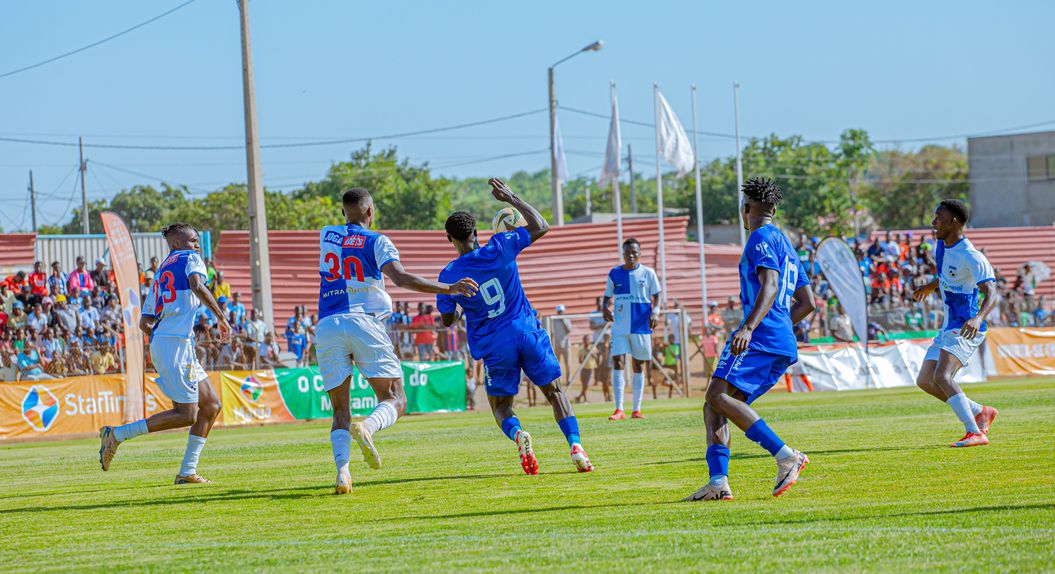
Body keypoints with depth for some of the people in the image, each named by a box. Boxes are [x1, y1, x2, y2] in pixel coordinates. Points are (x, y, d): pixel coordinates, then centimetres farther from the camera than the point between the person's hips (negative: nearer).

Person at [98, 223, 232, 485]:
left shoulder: (160, 273, 25)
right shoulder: (190, 258, 3)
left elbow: (145, 323, 21)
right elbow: (197, 285, -20)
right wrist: (220, 316, -14)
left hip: (159, 341, 9)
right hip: (175, 343, -9)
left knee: (211, 406, 10)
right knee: (186, 415, -10)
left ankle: (187, 471, 6)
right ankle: (117, 434, -11)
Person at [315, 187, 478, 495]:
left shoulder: (326, 235, 18)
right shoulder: (377, 241, 4)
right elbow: (400, 278, -11)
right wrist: (448, 288, -12)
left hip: (327, 327, 4)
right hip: (363, 322, -4)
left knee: (340, 410, 7)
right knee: (395, 400, 1)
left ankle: (342, 469, -18)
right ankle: (366, 428, -33)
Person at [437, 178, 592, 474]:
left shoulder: (449, 275, -6)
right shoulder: (500, 248, -5)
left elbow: (447, 319, 6)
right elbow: (541, 227, 9)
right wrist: (512, 199, 14)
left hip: (495, 347, -1)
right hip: (528, 333, 1)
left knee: (501, 406, 13)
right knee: (554, 392, 13)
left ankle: (517, 433, -23)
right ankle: (575, 443, -9)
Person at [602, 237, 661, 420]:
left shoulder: (647, 273, 1)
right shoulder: (614, 274, 6)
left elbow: (656, 296, 4)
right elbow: (608, 296, 12)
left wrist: (655, 311, -14)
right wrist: (606, 308, -9)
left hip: (641, 326, -1)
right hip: (620, 327, 1)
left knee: (639, 365, 6)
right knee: (617, 362, -11)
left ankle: (637, 409, 12)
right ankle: (619, 409, -12)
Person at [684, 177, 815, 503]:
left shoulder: (762, 238, -2)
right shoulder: (785, 245, 27)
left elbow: (770, 287, -18)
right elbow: (807, 303, 28)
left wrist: (749, 328, -30)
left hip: (760, 334, -10)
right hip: (784, 347, 10)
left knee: (718, 396, -20)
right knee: (714, 404, 6)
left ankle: (786, 456, -28)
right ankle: (718, 482, -9)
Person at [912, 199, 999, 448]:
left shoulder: (970, 257, -19)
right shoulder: (941, 247, 9)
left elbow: (992, 294, -27)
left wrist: (978, 318, -45)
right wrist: (932, 285, 47)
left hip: (965, 329, -10)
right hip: (948, 327, 10)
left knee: (942, 376, -27)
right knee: (924, 381, 7)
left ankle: (975, 433, -28)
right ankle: (980, 413, 16)